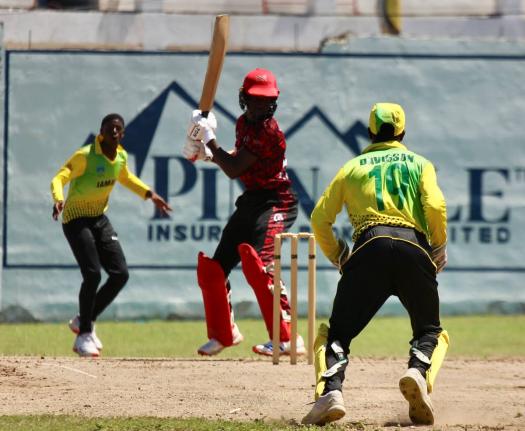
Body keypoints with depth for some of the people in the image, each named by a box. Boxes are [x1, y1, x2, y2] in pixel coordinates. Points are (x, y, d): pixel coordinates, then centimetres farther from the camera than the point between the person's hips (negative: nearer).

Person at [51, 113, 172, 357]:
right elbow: (59, 178, -27)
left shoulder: (121, 156, 2)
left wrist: (150, 195, 19)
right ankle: (84, 334, -5)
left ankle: (84, 321, 18)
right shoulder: (86, 156, -19)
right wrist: (58, 199, -47)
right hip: (76, 220, -7)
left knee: (120, 274, -1)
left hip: (100, 220, 7)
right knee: (93, 274, -20)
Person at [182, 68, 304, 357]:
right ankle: (224, 334, 35)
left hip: (274, 205, -9)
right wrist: (209, 153, 9)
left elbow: (234, 170, -20)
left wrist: (209, 140, -12)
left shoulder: (268, 131, -19)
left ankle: (288, 338, -35)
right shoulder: (244, 123, 8)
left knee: (257, 261, -31)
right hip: (250, 203, 9)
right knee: (212, 268, 13)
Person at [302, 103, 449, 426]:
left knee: (338, 331, 5)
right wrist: (440, 249, 14)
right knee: (430, 332, 16)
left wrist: (336, 256, 27)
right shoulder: (420, 164, 21)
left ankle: (331, 391, -23)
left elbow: (321, 217, 15)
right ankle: (419, 372, -18)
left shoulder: (353, 166, 23)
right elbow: (436, 207, 2)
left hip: (370, 246, 0)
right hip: (414, 247, 0)